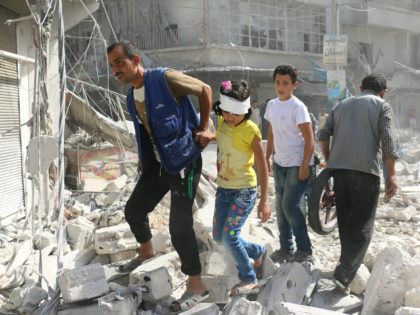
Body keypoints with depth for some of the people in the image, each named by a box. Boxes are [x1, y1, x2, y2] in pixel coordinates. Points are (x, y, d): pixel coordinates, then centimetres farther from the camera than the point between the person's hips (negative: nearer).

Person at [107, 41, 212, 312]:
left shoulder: (165, 79, -16)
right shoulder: (132, 97, 8)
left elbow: (205, 89, -5)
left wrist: (204, 127, -9)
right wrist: (144, 160, 17)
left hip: (183, 163, -8)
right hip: (156, 165, 8)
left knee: (179, 224, -11)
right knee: (134, 210, 17)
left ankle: (196, 285, 4)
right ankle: (147, 252, 45)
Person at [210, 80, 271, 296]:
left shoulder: (250, 129, -17)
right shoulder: (222, 123, 1)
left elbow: (262, 167, -16)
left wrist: (264, 200, -18)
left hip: (244, 191, -7)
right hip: (223, 189, 7)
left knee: (230, 235, -13)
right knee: (218, 237, 10)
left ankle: (249, 280, 7)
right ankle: (258, 252, 32)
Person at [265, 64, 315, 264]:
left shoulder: (298, 107, -14)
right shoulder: (272, 105, 7)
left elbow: (309, 138, -16)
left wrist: (304, 165, -20)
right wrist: (267, 157, 18)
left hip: (298, 164, -7)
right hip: (280, 163, 8)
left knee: (290, 205, -11)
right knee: (280, 205, 11)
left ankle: (305, 251, 1)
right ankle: (286, 250, 23)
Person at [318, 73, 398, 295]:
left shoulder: (342, 105, 19)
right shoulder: (382, 106, 6)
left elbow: (323, 135, 11)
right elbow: (388, 140, -7)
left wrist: (328, 161, 22)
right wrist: (391, 175, -6)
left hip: (339, 168, 5)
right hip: (366, 169, -5)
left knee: (345, 220, 18)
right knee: (362, 226, -2)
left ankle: (347, 261, 30)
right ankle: (344, 274, -12)